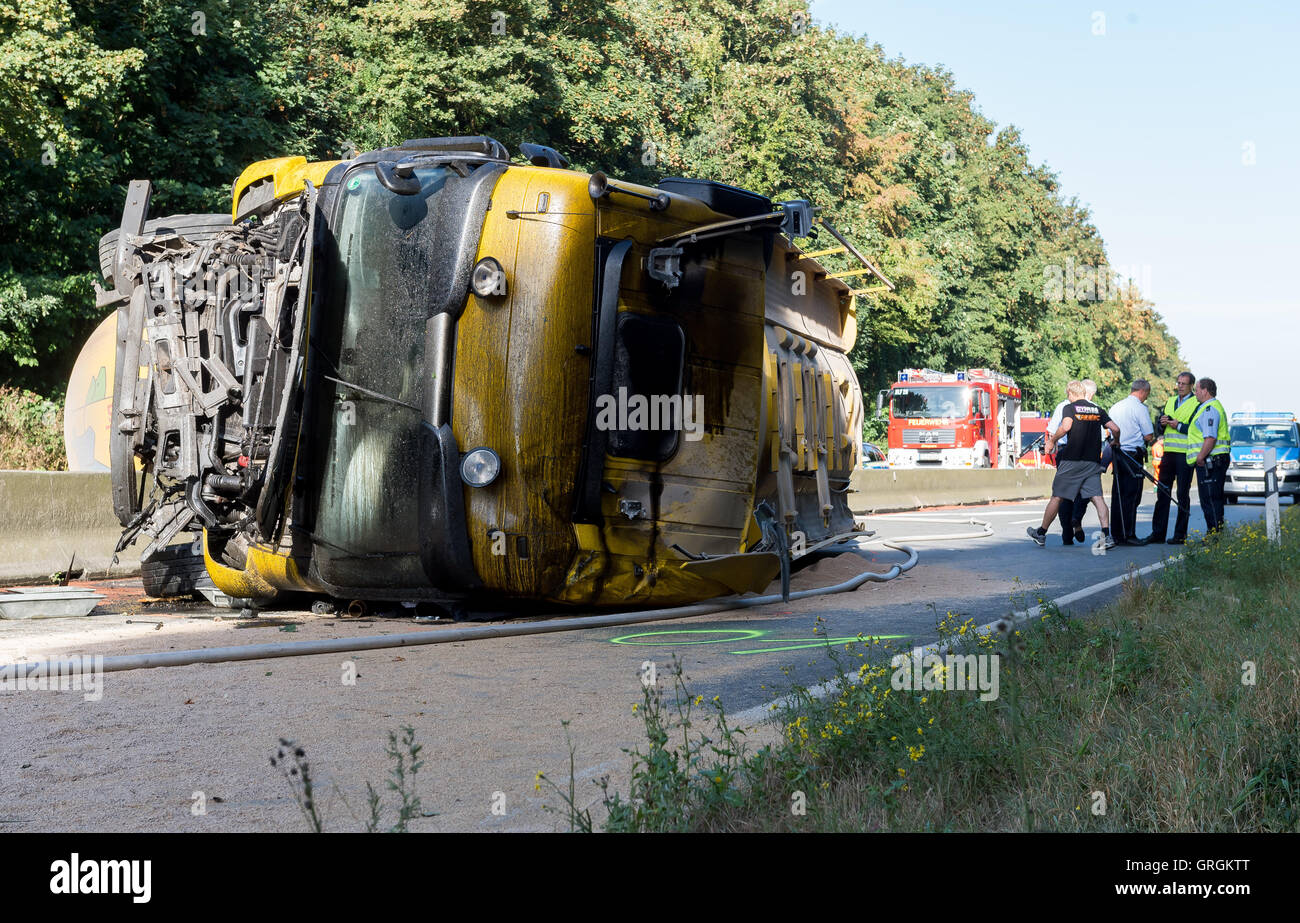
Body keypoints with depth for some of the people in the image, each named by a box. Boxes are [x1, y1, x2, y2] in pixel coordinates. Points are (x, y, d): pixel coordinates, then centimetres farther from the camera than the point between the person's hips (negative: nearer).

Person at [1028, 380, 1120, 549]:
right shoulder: (1098, 410, 11)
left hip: (1072, 460, -4)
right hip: (1093, 462, 4)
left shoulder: (1069, 408, -2)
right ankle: (1106, 535, -14)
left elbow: (1066, 426, -21)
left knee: (1057, 497, 5)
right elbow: (1115, 429, 4)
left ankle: (1041, 534, 16)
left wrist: (1052, 440, -7)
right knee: (1097, 497, -1)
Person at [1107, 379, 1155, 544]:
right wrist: (1153, 438, 12)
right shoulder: (1140, 408, -9)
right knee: (1131, 497, -4)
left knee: (1118, 496, 9)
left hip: (1117, 454, 7)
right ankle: (1128, 535, -4)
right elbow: (1149, 436, -8)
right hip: (1133, 455, -7)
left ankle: (1116, 535, 12)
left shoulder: (1115, 407, 13)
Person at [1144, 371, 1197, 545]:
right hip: (1168, 452, 6)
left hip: (1185, 453, -6)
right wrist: (1163, 423, 0)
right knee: (1162, 493, 5)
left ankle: (1180, 534, 4)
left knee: (1183, 495, -1)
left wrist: (1178, 425, -15)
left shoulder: (1196, 403, -2)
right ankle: (1158, 533, 9)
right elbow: (1160, 429, 20)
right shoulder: (1170, 402, 19)